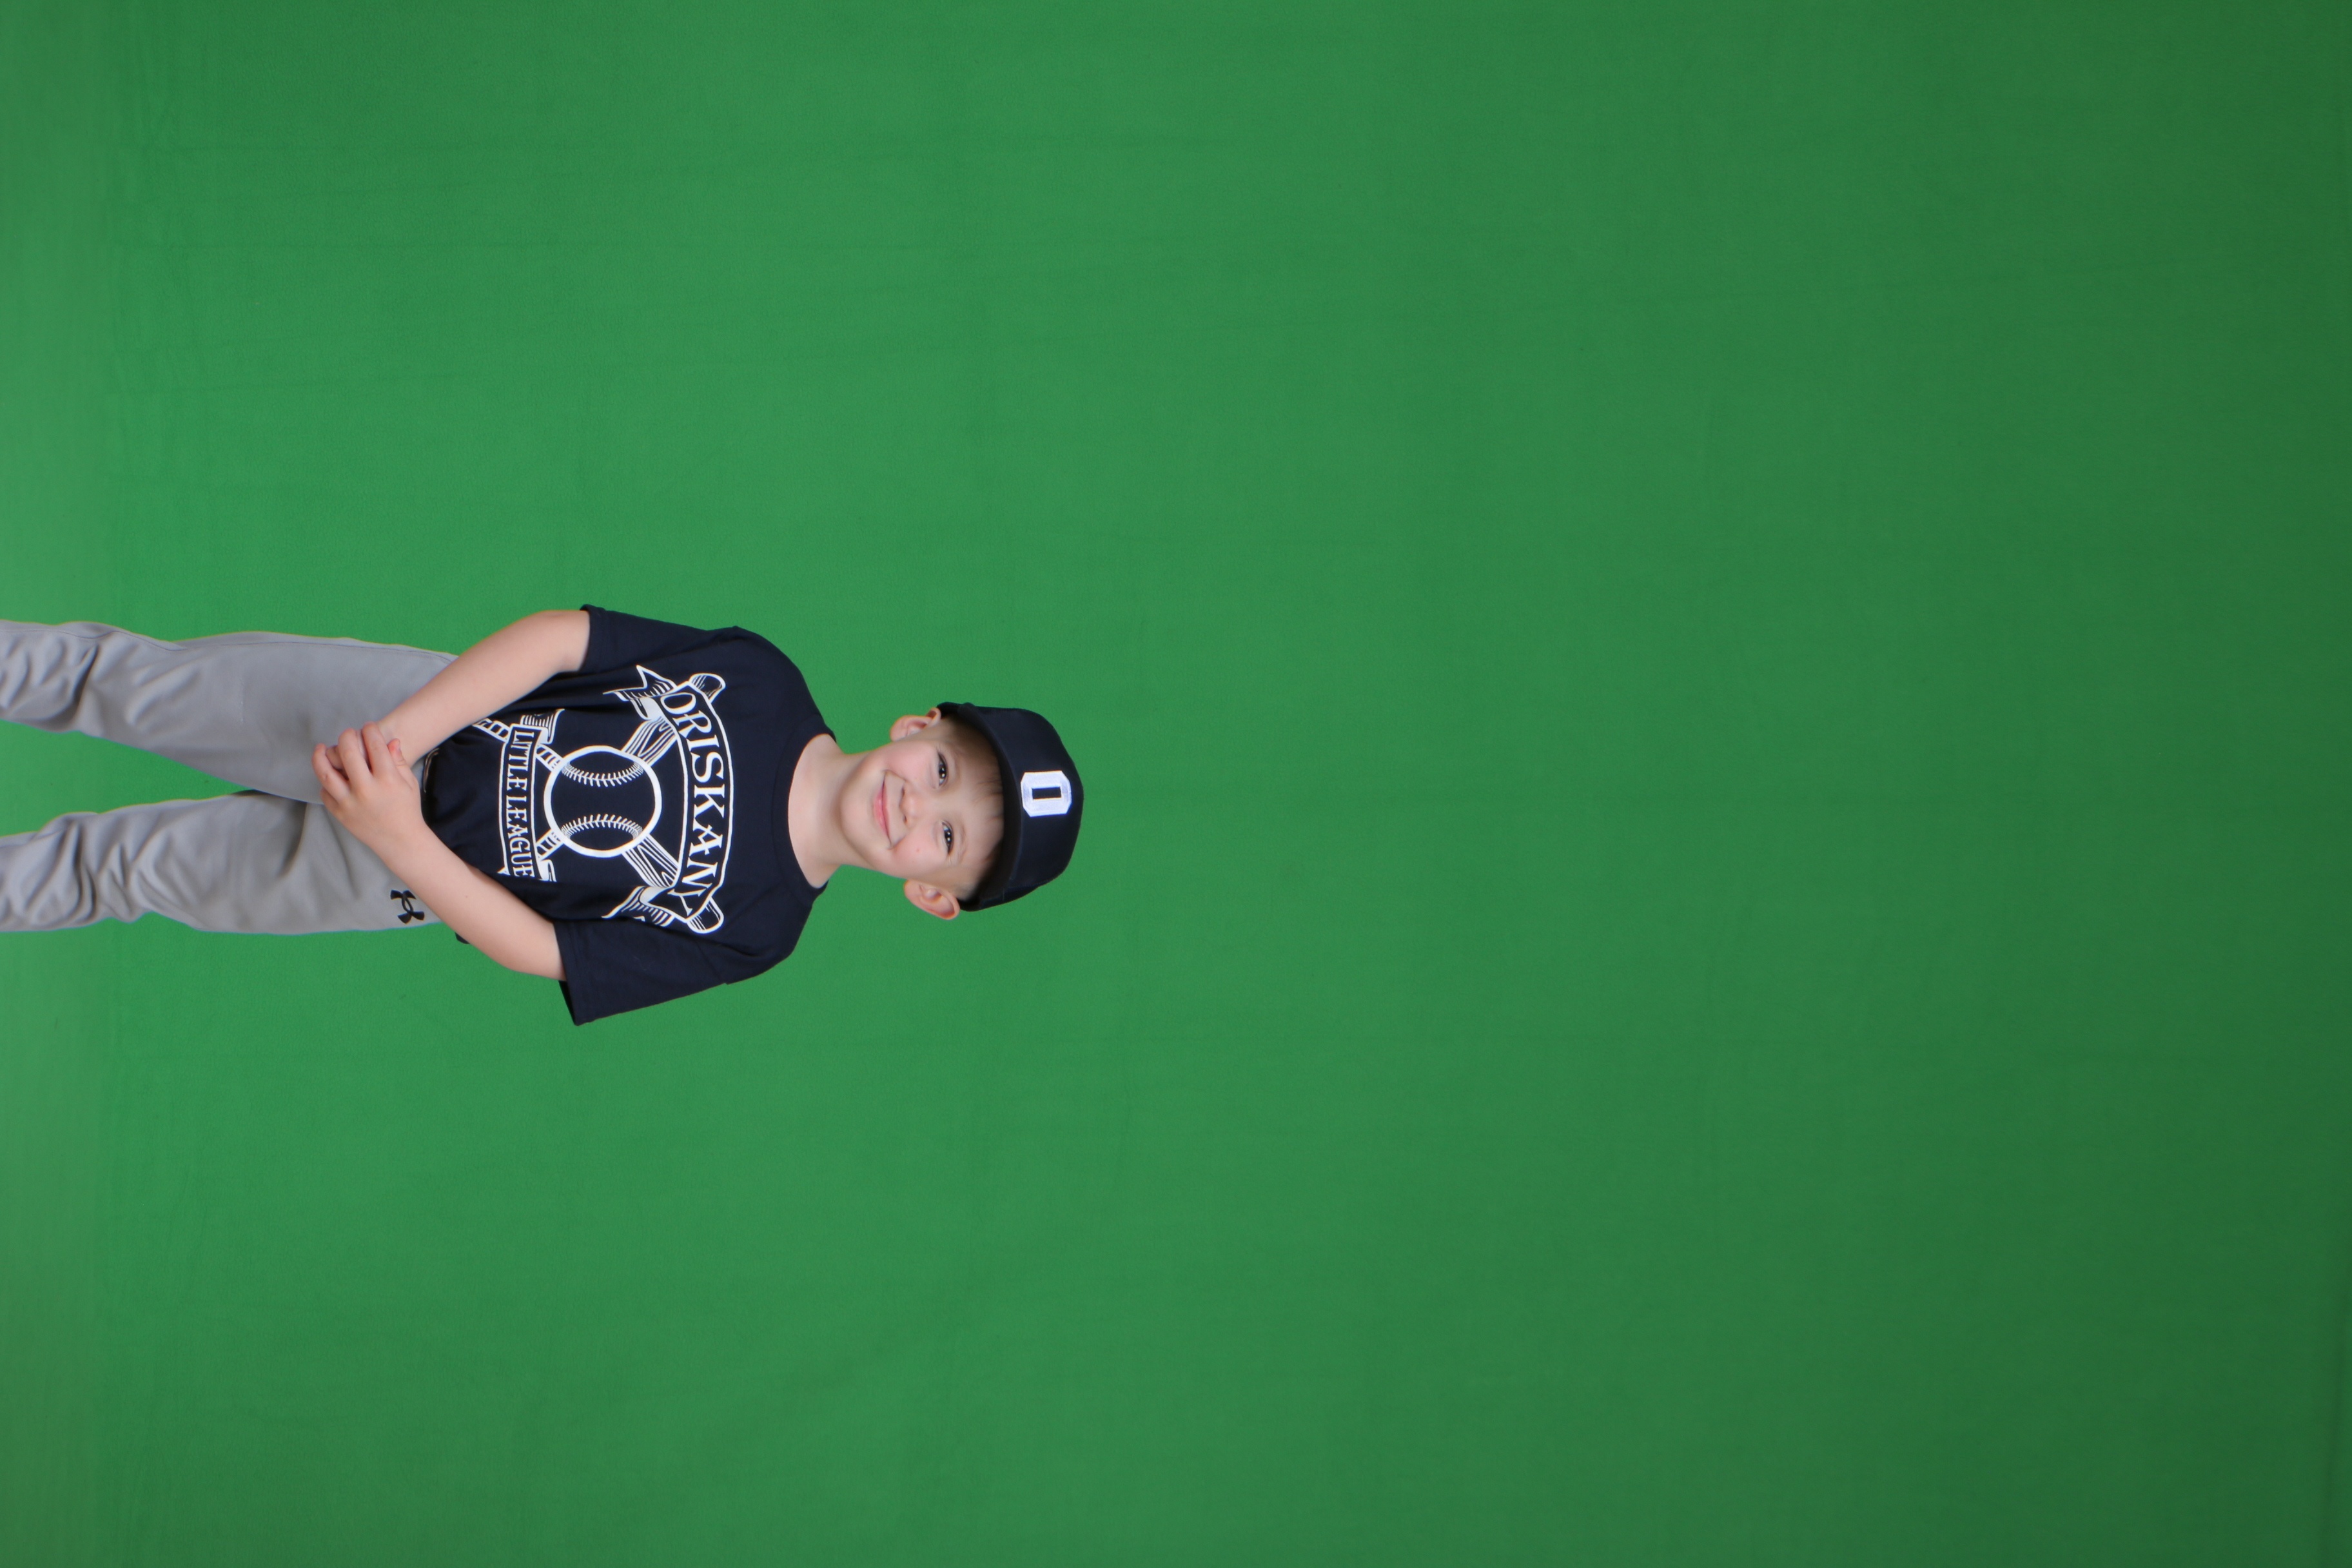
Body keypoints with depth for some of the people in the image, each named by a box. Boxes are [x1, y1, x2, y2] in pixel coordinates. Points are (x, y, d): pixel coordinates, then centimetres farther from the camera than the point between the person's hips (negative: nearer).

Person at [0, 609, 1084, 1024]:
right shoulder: (763, 682, -15)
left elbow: (537, 949, -19)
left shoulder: (749, 932, -19)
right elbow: (558, 635, -16)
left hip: (409, 879, -1)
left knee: (129, 864, 6)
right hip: (405, 711, 1)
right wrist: (395, 738, -28)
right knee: (136, 683, 2)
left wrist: (402, 841, -31)